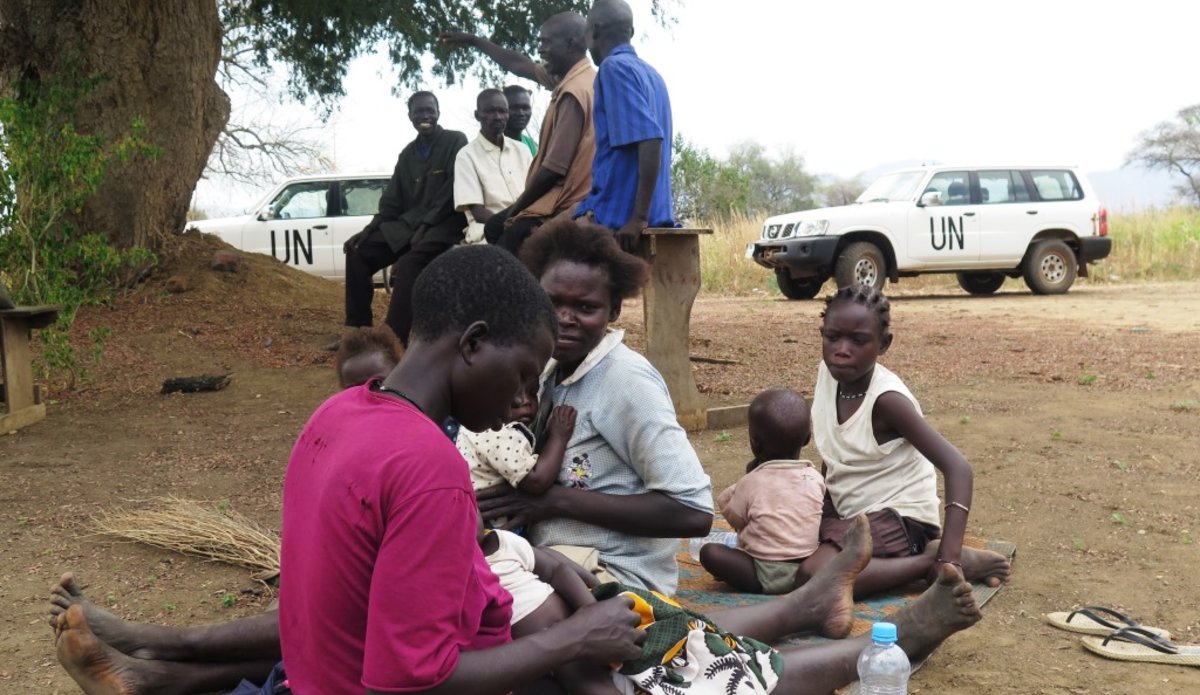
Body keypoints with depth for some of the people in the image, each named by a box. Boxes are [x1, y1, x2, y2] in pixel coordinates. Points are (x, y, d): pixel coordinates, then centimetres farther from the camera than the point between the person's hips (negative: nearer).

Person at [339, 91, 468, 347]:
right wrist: (368, 229, 2)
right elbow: (392, 200, 17)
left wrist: (426, 225, -19)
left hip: (443, 224, -7)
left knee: (409, 263, -33)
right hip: (408, 223, 7)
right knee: (358, 252, -4)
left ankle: (396, 339, -35)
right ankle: (358, 330, 1)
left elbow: (454, 191, -11)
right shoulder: (408, 153, 18)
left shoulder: (455, 142, -2)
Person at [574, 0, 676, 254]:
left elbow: (649, 140, -21)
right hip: (656, 217, 8)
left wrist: (638, 217, -25)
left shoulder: (614, 68, -9)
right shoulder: (651, 73, 18)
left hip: (618, 219, -8)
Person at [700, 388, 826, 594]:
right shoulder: (815, 479, 2)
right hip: (808, 570, 5)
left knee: (708, 551, -7)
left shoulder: (752, 483, -9)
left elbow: (734, 518, 5)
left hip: (768, 575, -5)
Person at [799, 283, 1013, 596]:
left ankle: (931, 559, -12)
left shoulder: (887, 399, -22)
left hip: (899, 517, -9)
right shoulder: (829, 372, -3)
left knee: (813, 574, -29)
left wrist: (948, 558, -35)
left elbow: (957, 468, -28)